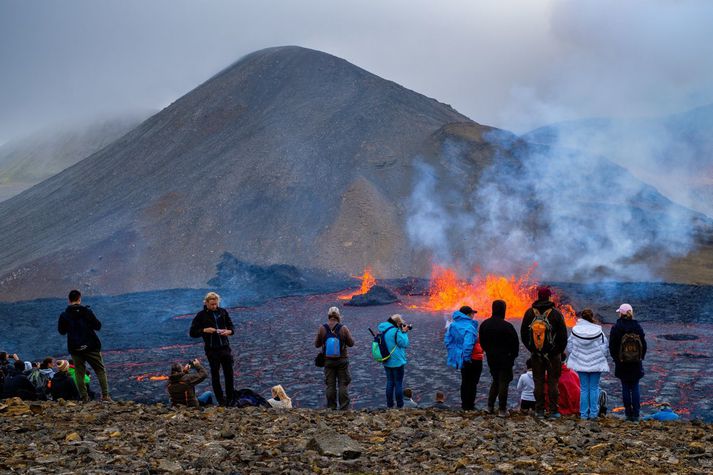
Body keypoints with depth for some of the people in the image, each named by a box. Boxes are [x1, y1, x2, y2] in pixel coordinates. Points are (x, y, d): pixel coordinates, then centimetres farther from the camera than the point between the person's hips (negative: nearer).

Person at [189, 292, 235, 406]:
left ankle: (230, 399, 16)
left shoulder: (223, 312, 6)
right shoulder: (201, 315, -3)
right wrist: (205, 330, -18)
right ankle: (221, 401, 10)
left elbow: (231, 327, 14)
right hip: (211, 349, -3)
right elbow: (192, 332, -3)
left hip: (225, 346, 3)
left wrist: (229, 331, -9)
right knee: (215, 375, 3)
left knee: (229, 373, 5)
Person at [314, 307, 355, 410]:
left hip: (328, 361, 1)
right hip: (342, 360, -1)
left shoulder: (322, 328, -8)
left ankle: (331, 408, 13)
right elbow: (351, 343, -3)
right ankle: (345, 407, 6)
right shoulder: (343, 328, -12)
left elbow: (317, 344, 0)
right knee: (343, 385, 6)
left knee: (330, 385, 9)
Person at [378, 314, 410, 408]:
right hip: (397, 362, -7)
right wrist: (404, 332, -9)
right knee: (398, 383, 4)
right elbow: (405, 344, -17)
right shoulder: (396, 331, -23)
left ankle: (389, 404, 21)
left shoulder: (382, 329, 4)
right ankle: (400, 405, 10)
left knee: (390, 382, 16)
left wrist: (402, 331, 4)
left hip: (387, 362, 7)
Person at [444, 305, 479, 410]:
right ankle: (469, 405, 14)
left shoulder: (453, 325, 1)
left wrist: (453, 353, 12)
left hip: (459, 358, 8)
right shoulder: (469, 327, -24)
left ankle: (465, 405, 29)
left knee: (465, 382, 21)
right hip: (472, 360, -8)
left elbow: (447, 341, 6)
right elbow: (468, 344, -35)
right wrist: (467, 357, -25)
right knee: (471, 383, 8)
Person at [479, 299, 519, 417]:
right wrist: (513, 355, 4)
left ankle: (490, 406, 16)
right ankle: (502, 410, 3)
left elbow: (482, 341, 10)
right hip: (505, 359, -5)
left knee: (495, 381, 20)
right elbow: (515, 343, -12)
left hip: (491, 359, 5)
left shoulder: (485, 325, 0)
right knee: (503, 382, 2)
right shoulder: (507, 326, -18)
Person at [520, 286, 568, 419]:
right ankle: (553, 411, 4)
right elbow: (563, 335, -5)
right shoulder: (556, 313, -8)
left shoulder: (529, 313, 1)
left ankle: (539, 410, 9)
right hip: (553, 354, -2)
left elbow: (523, 334, 7)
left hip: (536, 354, 2)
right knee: (553, 382, 4)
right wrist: (559, 350, 8)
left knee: (538, 382, 8)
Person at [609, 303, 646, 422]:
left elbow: (612, 346, -5)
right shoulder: (638, 327, 0)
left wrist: (615, 358, 8)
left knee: (626, 388, 5)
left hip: (622, 363, -2)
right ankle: (636, 414, 3)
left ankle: (629, 413, 5)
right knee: (635, 388, 6)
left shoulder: (616, 328, -8)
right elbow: (644, 344, 6)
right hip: (636, 363, 2)